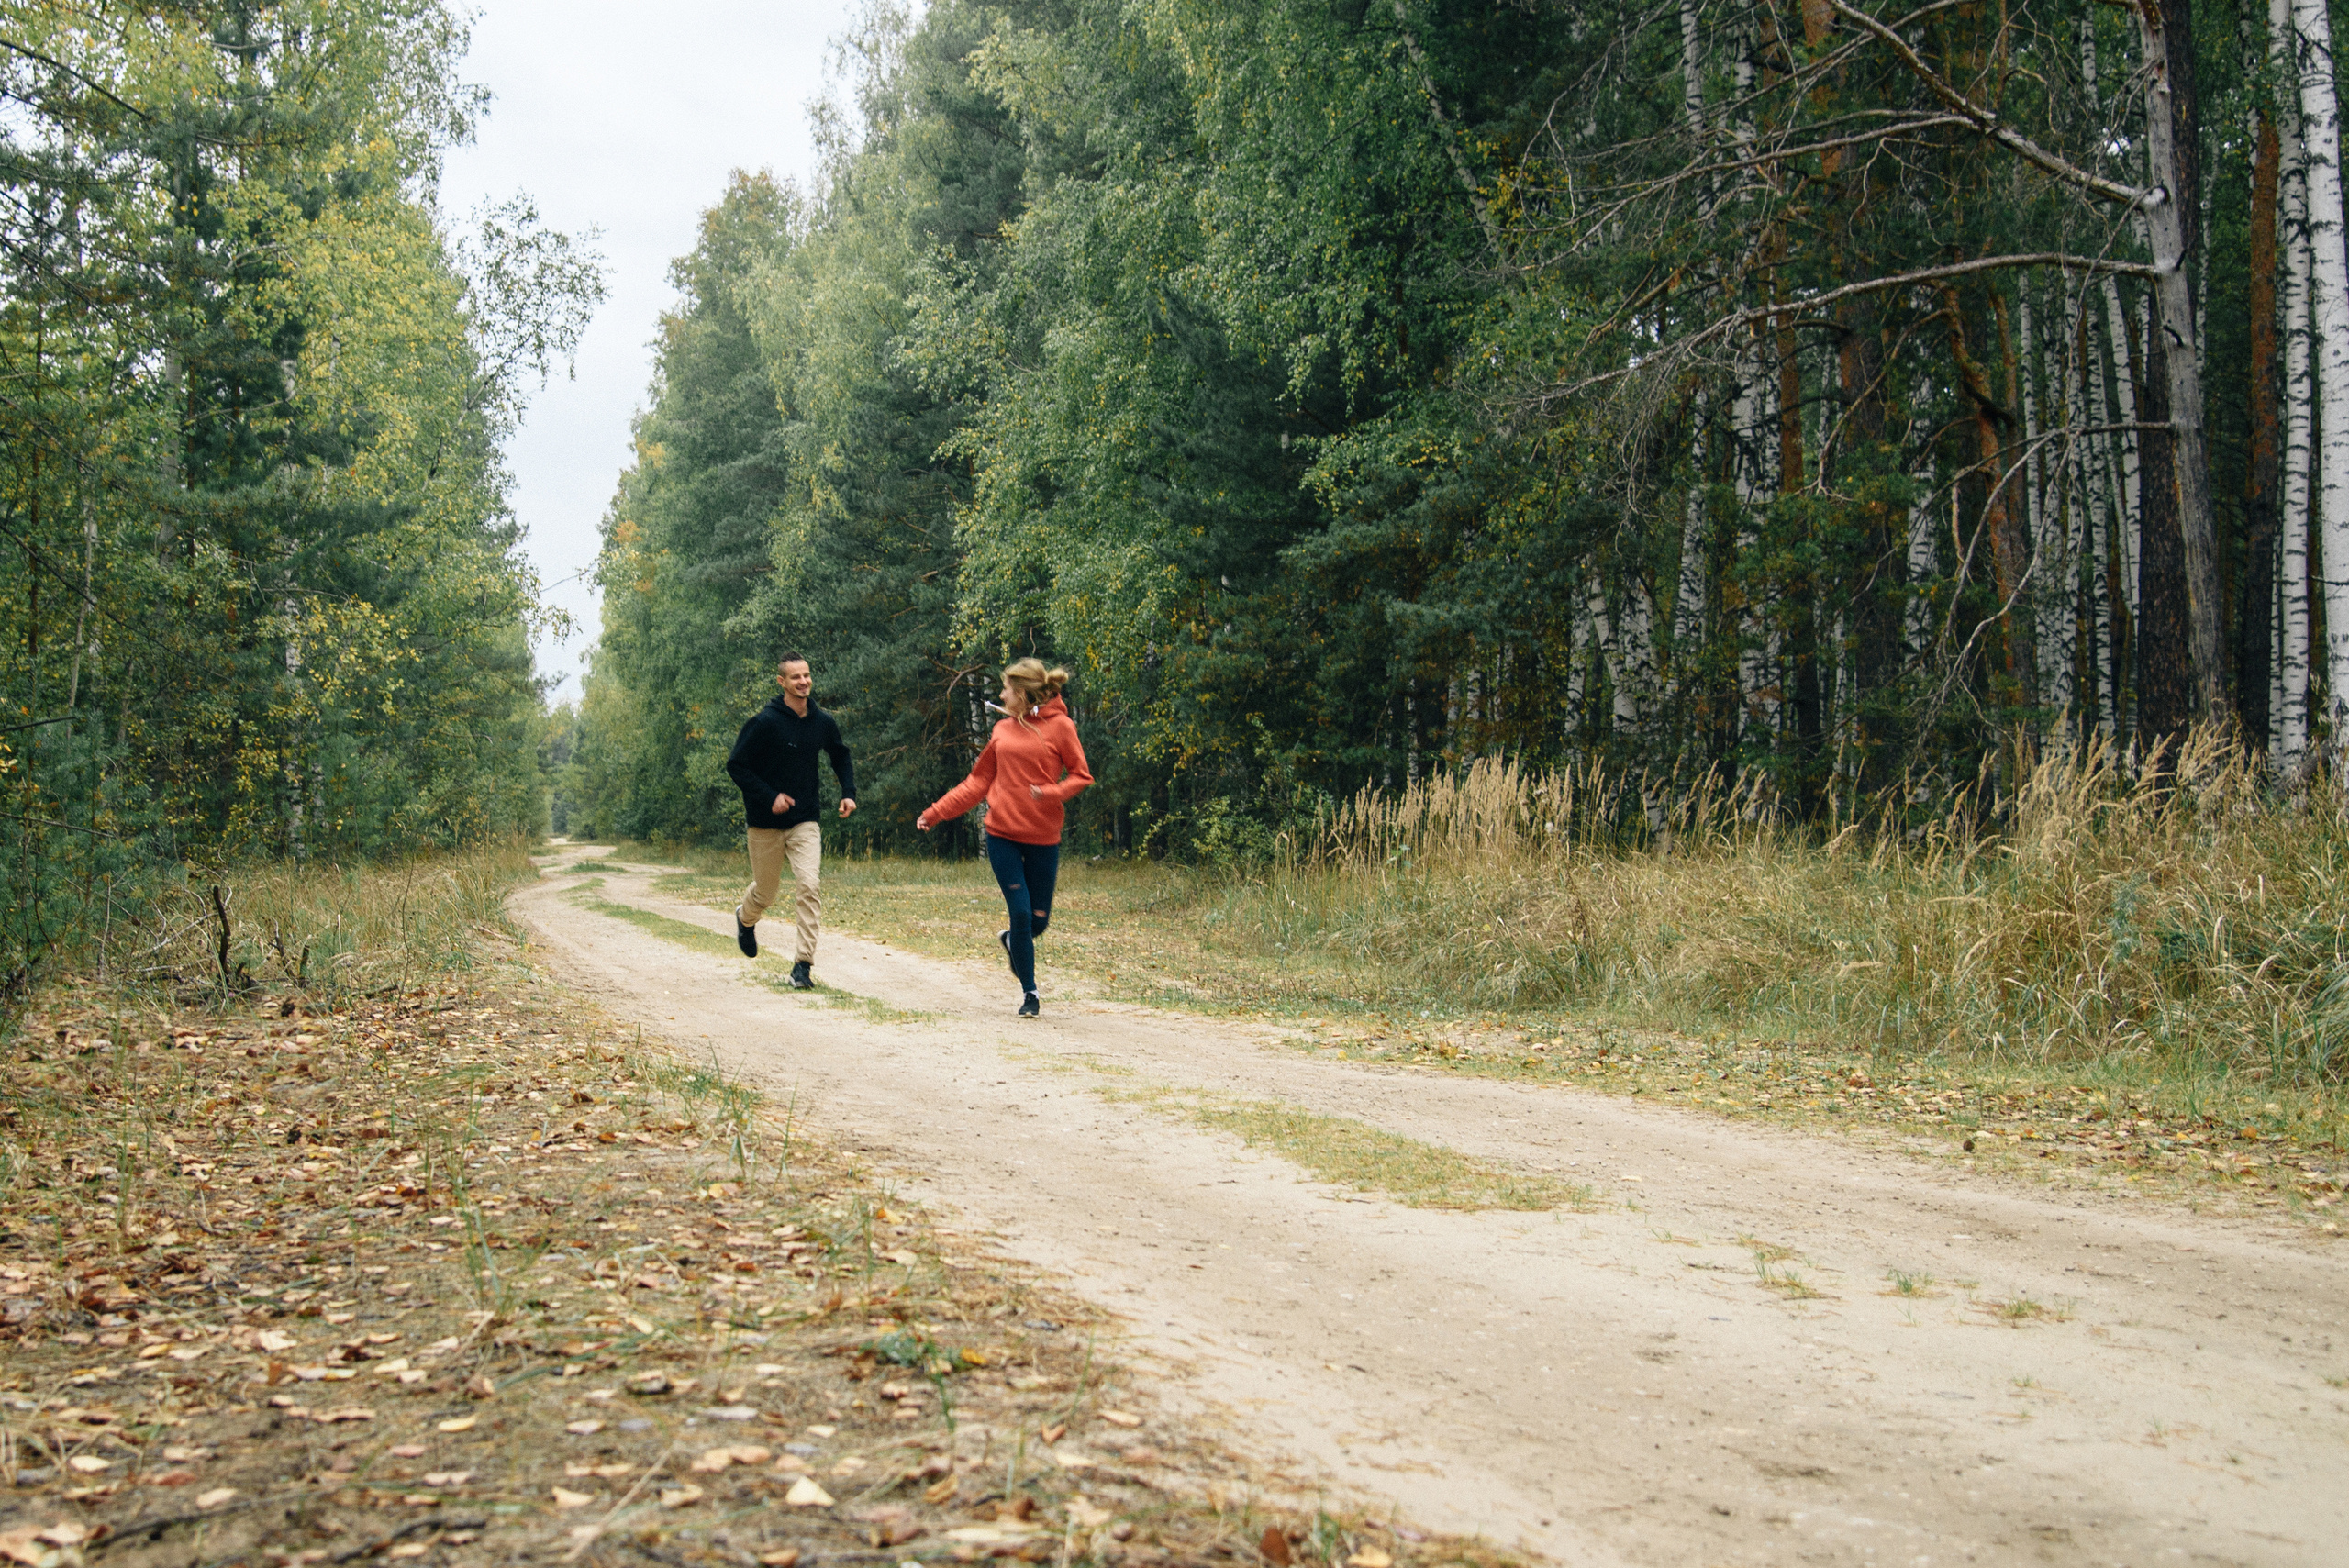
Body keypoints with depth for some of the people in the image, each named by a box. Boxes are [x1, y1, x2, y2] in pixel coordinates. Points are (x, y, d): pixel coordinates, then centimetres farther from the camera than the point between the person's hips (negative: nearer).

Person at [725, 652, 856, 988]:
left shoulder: (823, 722, 0)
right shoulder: (764, 722, -14)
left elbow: (841, 758, 19)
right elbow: (736, 766, -11)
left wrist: (848, 793, 3)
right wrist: (770, 797, -19)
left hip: (805, 821, 2)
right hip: (766, 823, -2)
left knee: (809, 885, -16)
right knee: (765, 891, 11)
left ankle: (804, 963, -12)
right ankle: (745, 920, 48)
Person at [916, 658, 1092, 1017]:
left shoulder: (1059, 726, -3)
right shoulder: (1003, 729, 9)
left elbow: (1081, 775, -4)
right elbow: (978, 781, 14)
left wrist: (1052, 793, -23)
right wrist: (936, 813, 10)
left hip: (1043, 837, -2)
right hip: (1003, 834, 2)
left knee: (1038, 920, 3)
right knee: (1020, 913, -5)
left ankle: (1012, 941, 39)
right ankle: (1029, 992, 10)